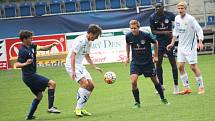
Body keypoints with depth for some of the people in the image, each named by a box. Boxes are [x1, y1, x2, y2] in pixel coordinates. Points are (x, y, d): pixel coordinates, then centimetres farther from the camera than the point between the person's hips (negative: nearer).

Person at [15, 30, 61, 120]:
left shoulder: (31, 46, 7)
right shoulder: (23, 51, -19)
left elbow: (43, 48, 8)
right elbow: (17, 65, -23)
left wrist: (51, 46, -11)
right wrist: (25, 64, -41)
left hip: (31, 76, 10)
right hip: (29, 76, -10)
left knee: (39, 95, 20)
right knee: (52, 83, -12)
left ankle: (30, 116, 21)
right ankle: (50, 107, -13)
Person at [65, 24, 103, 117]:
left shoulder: (89, 42, 10)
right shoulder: (80, 40, -19)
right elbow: (72, 55, -24)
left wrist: (95, 67, 23)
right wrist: (73, 71, -30)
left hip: (79, 65, 10)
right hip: (71, 64, -10)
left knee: (91, 85, 3)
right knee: (84, 83, -24)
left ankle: (81, 108, 10)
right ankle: (78, 108, -18)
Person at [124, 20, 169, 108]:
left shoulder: (145, 35, -19)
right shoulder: (128, 36, -10)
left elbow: (155, 43, -1)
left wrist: (155, 56, 4)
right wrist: (127, 57, 14)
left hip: (148, 61, -1)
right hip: (135, 62, 1)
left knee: (155, 80, 12)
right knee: (133, 81, -17)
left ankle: (162, 98, 34)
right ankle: (137, 102, -1)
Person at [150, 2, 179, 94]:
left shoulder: (169, 15, -9)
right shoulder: (153, 17, -5)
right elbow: (153, 31, -6)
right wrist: (164, 32, -18)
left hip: (169, 42, -2)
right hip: (159, 43, 2)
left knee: (173, 63, -3)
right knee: (158, 63, 3)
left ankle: (176, 86, 4)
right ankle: (161, 85, 16)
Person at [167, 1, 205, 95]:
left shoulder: (190, 19, -15)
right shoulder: (177, 18, 4)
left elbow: (199, 30, -17)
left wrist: (200, 42, -29)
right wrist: (172, 43, 17)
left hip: (191, 46, -6)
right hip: (181, 46, 6)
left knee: (193, 66, -6)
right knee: (180, 66, 1)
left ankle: (201, 87, 7)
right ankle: (187, 88, 9)